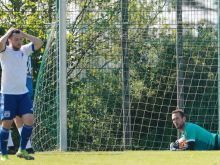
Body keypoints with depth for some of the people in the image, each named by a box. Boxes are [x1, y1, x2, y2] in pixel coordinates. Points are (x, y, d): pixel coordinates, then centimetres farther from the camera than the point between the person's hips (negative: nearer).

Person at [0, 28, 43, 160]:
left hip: (23, 93, 4)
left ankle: (22, 150, 3)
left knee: (29, 119, -9)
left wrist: (24, 34, 0)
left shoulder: (25, 50, 9)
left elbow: (39, 43, 1)